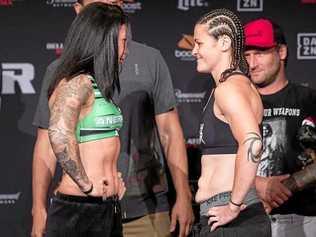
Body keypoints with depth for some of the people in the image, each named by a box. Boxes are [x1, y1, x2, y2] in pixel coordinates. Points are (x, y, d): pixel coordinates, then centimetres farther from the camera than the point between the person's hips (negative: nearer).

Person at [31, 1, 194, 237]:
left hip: (147, 210, 0)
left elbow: (170, 133, 5)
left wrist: (184, 195, -3)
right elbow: (47, 146, 6)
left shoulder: (149, 60, 6)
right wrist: (39, 208, -4)